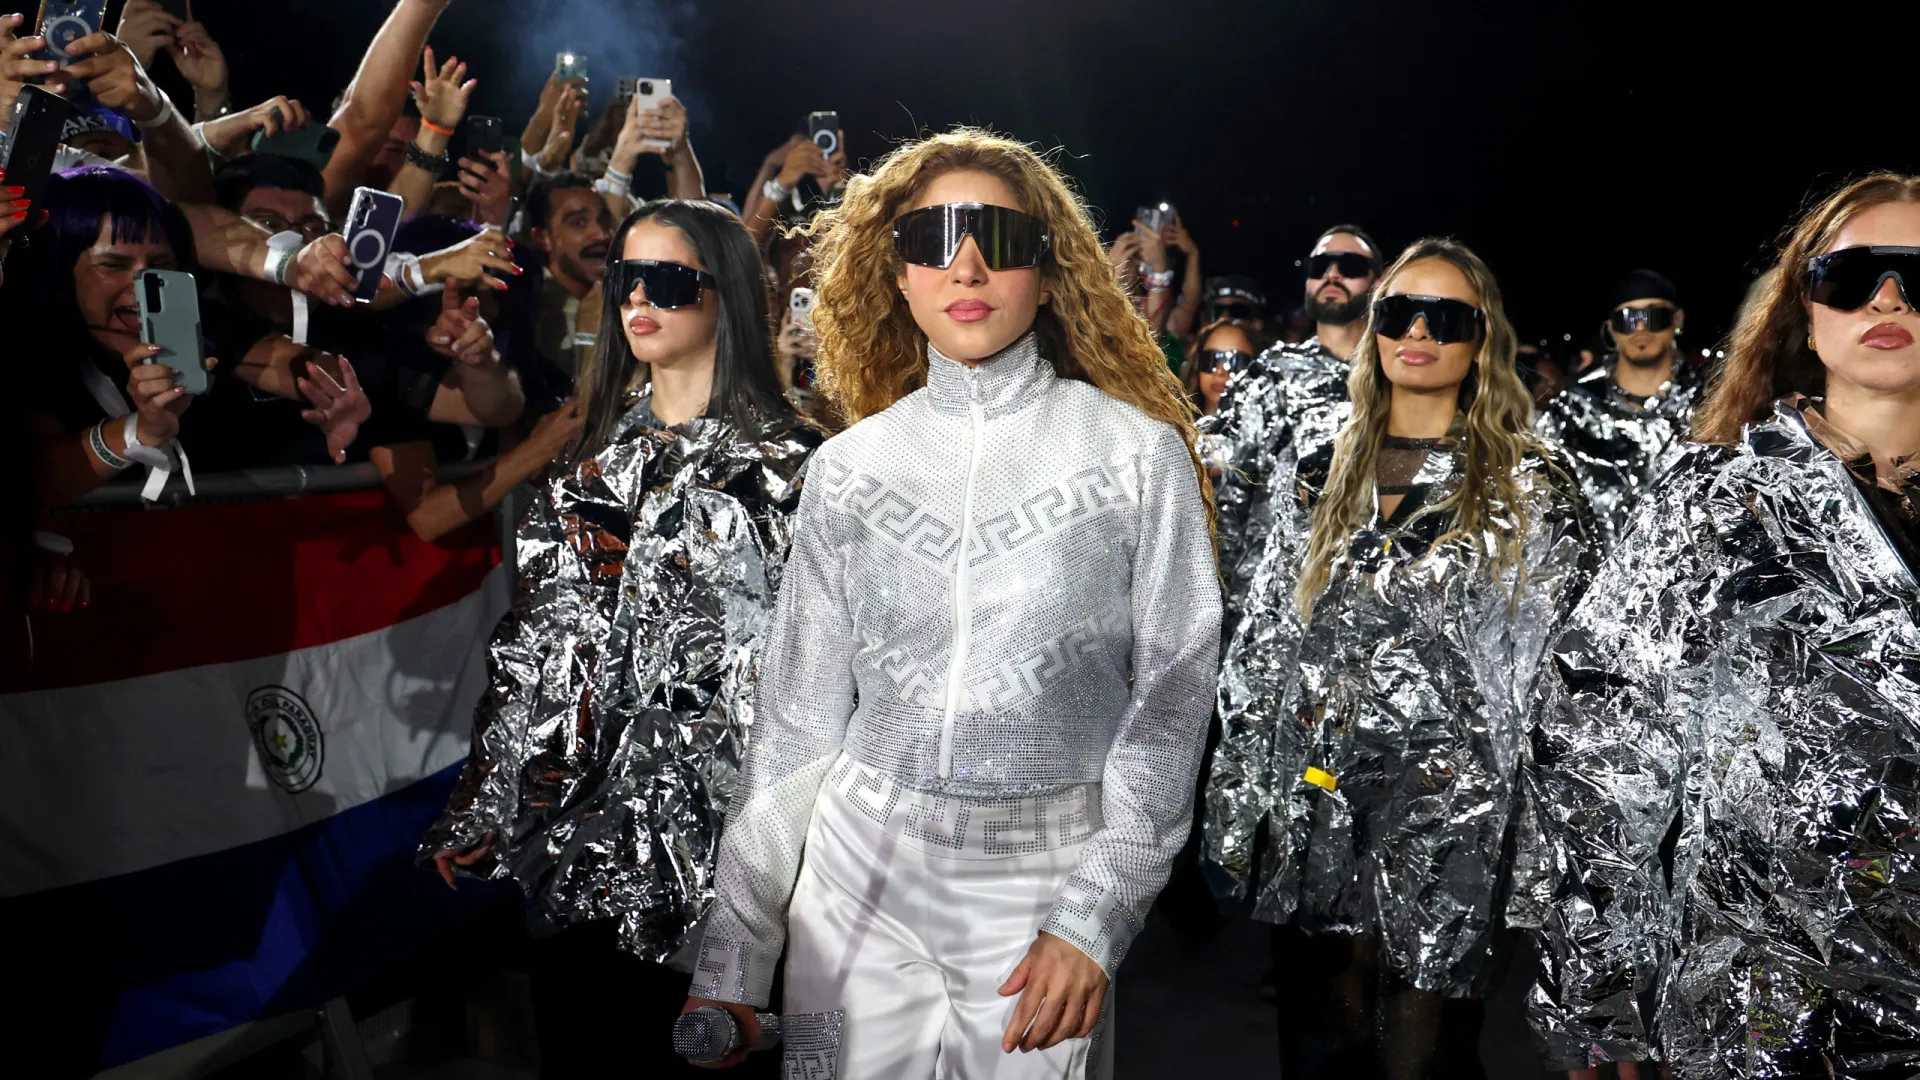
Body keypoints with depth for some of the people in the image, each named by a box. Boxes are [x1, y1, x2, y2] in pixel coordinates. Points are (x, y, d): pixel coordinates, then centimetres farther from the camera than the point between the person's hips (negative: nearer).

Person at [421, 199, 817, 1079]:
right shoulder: (598, 447, 10)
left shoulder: (782, 462, -6)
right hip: (569, 816, 5)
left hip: (690, 828, -5)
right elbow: (536, 634, 11)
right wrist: (480, 807, 9)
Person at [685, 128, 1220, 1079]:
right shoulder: (848, 467, 1)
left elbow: (1169, 701, -5)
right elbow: (796, 720, 2)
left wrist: (1093, 921, -12)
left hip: (1047, 881, -1)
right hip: (859, 868, 2)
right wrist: (731, 964, 0)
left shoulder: (1139, 454, -5)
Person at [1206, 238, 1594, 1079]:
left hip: (1448, 824, -3)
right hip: (1310, 812, 4)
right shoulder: (1319, 476, 10)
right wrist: (1232, 804, 6)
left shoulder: (1530, 491, -1)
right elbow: (1261, 644, 10)